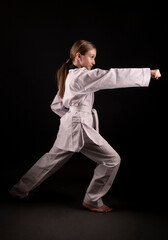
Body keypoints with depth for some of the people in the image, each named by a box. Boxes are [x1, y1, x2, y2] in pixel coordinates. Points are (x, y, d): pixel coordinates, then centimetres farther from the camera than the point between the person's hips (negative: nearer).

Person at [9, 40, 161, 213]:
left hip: (69, 126, 10)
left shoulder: (68, 77, 14)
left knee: (52, 159, 22)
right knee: (112, 160, -3)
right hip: (81, 127, -10)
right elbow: (112, 76, -24)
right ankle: (92, 201, 9)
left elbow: (56, 106, 21)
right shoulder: (82, 76, -15)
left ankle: (20, 190, 35)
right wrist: (149, 72, -24)